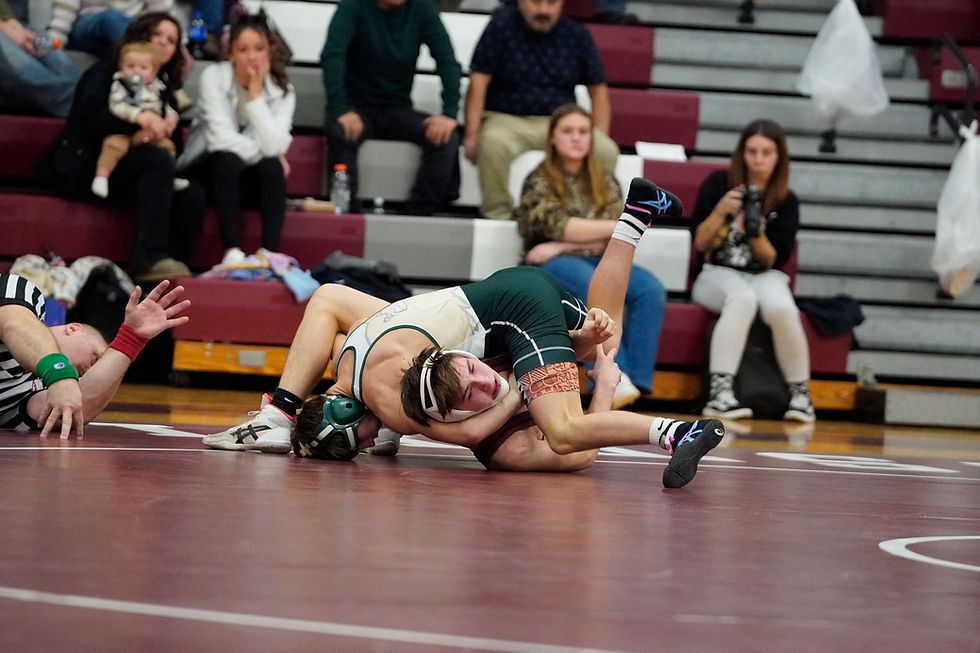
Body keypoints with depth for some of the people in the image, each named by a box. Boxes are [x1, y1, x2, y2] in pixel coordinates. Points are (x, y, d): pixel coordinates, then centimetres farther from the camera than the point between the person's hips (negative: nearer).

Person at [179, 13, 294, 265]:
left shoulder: (281, 89, -7)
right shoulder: (214, 77, -12)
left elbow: (275, 146, -23)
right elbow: (221, 139, -22)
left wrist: (255, 95, -23)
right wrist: (260, 152, -17)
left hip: (251, 177, 2)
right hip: (208, 169, -2)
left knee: (273, 167, -30)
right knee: (228, 160, -34)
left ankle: (270, 252, -40)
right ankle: (231, 250, -42)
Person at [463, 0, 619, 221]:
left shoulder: (576, 35, 7)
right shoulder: (501, 26, -2)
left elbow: (598, 88, 10)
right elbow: (478, 82, -7)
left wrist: (600, 137, -2)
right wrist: (472, 134, -15)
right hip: (507, 118, -2)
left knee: (607, 151, -26)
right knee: (494, 142, -38)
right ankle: (497, 214, -20)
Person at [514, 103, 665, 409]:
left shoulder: (605, 182, 15)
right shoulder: (539, 181, 6)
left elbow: (615, 239, 2)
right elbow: (558, 226, -11)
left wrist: (562, 246, -11)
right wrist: (617, 227, -11)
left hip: (600, 261, 4)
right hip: (553, 267, -4)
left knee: (651, 290, -26)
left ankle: (636, 381, -35)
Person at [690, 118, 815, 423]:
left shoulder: (786, 201, 3)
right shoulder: (718, 183, 1)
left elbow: (773, 260, 0)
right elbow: (700, 243, -2)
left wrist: (757, 235, -20)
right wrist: (720, 211, -19)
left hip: (764, 276, 1)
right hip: (717, 274, -1)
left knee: (781, 308, -34)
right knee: (742, 298, -38)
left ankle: (799, 392, -16)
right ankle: (720, 392, -44)